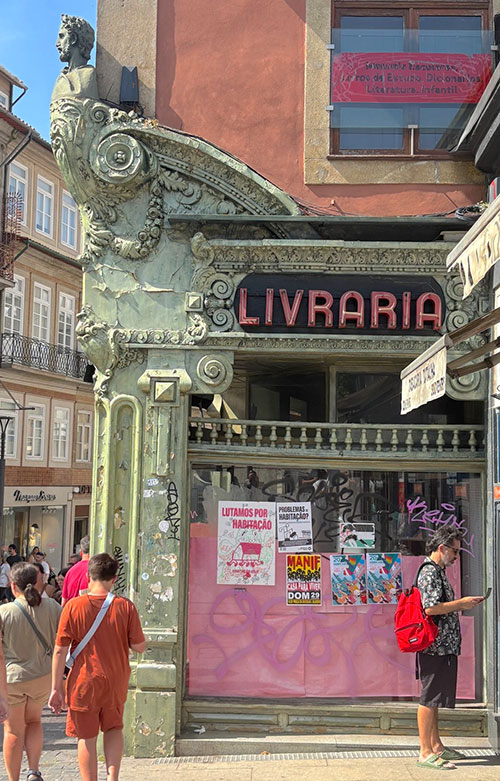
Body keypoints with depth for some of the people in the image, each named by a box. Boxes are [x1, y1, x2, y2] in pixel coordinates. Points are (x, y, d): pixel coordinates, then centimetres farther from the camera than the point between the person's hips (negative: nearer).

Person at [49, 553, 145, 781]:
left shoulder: (73, 606, -12)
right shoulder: (125, 606, -9)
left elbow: (60, 651, -11)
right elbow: (139, 647, -6)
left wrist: (56, 687, -3)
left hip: (84, 683, -2)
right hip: (116, 682, 2)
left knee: (87, 737, 11)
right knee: (114, 728, 23)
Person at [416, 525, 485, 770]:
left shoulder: (437, 572, 18)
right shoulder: (430, 572, -15)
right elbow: (431, 608, -26)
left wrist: (463, 604, 15)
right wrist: (461, 603, -16)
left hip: (443, 646, 11)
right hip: (435, 647, -11)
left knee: (433, 698, 16)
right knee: (429, 698, -5)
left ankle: (436, 746, 25)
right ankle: (425, 753, -1)